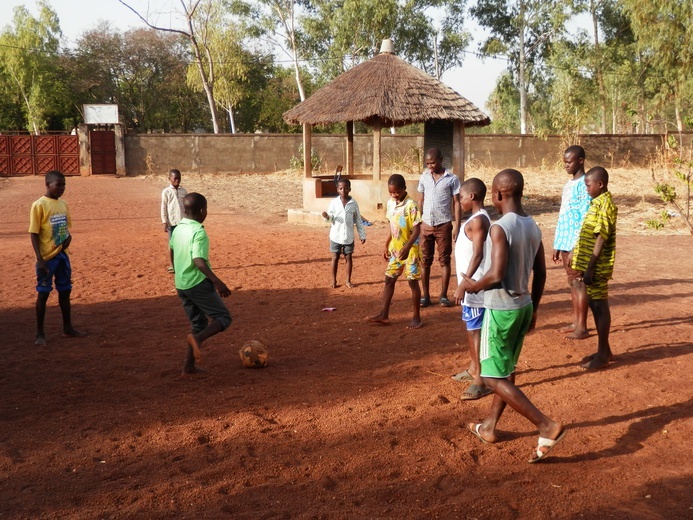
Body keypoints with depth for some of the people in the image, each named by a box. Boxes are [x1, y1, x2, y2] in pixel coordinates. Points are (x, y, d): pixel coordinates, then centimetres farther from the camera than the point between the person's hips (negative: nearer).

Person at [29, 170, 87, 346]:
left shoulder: (63, 204, 8)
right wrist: (40, 260, -18)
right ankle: (40, 333, 11)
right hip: (47, 257, -6)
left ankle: (68, 328, 24)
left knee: (65, 292, 13)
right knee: (43, 294, 1)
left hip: (62, 255, 7)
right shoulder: (39, 205, -12)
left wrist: (68, 237, -5)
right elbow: (34, 234, -13)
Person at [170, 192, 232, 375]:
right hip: (199, 283, -8)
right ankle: (197, 338, -23)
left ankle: (189, 366, 14)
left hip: (181, 285, 8)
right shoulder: (199, 232, -18)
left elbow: (172, 254, 20)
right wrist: (218, 282, -26)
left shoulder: (177, 229, 8)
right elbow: (198, 261, -26)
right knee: (223, 317, 2)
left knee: (199, 323, 18)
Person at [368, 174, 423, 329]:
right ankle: (384, 314, 17)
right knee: (389, 280, 9)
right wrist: (386, 246, 14)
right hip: (395, 249, 7)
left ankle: (416, 317, 11)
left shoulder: (411, 205, -18)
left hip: (410, 250, -7)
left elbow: (417, 230, -20)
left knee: (412, 282, 0)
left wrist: (407, 248, -28)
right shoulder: (390, 203, 4)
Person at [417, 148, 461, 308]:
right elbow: (421, 201, 10)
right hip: (426, 225, 3)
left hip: (444, 225, -3)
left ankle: (443, 295, 11)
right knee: (425, 260, 6)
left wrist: (457, 226, -9)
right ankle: (425, 295, 13)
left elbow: (456, 203, -3)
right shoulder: (424, 177, 6)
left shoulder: (452, 179, -4)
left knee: (444, 260, 4)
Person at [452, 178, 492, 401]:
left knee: (476, 330, -5)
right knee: (470, 327, 19)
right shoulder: (476, 219, 13)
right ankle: (473, 369, 32)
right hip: (471, 284, 10)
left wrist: (463, 284, -27)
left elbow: (478, 255, -25)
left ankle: (482, 380, 1)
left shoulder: (478, 220, -18)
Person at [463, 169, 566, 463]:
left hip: (501, 309, -9)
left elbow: (497, 274, -28)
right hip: (523, 306, 9)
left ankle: (548, 427, -4)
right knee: (506, 370, 19)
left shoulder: (500, 227, -20)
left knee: (494, 378, 0)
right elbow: (541, 275, 10)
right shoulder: (533, 227, 5)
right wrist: (533, 310, 20)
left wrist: (474, 286, -8)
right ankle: (489, 427, 33)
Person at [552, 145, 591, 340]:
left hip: (577, 243, -8)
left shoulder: (584, 184, -13)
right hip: (565, 241, 8)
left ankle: (582, 327, 5)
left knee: (579, 282, -2)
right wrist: (557, 245, 16)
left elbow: (585, 219, -18)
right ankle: (576, 322, 22)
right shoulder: (569, 183, 15)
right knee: (572, 282, 13)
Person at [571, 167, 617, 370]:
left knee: (600, 307, -2)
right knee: (595, 305, 14)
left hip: (597, 266, -9)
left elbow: (601, 239, -20)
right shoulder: (598, 203, 13)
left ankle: (602, 355, 7)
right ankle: (604, 350, 24)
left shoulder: (605, 205, -16)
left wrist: (590, 268, -21)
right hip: (592, 264, 9)